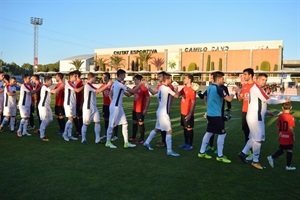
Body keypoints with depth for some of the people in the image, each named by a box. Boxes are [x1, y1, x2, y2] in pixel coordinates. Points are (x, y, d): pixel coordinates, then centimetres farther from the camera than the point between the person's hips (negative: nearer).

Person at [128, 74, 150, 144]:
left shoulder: (144, 88, -15)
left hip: (141, 110, -8)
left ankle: (142, 139, 12)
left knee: (141, 123, 1)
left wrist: (146, 109, -18)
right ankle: (133, 137, 27)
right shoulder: (134, 88, 8)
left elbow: (148, 99, -15)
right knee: (134, 122, 15)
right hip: (134, 109, 8)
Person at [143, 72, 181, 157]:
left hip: (160, 111, 9)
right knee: (169, 131, -5)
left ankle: (147, 143, 31)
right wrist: (176, 89, 10)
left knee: (156, 129, 21)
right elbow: (177, 96, -9)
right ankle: (169, 150, -2)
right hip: (163, 113, -9)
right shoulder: (167, 88, -16)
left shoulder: (160, 88, 11)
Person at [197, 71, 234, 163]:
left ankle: (202, 152, 21)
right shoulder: (218, 89, -16)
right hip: (216, 115, -9)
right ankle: (220, 156, 4)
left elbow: (206, 99, 21)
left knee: (209, 133, 15)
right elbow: (229, 99, -15)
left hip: (210, 113, 9)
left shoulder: (209, 87, 10)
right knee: (222, 134, -1)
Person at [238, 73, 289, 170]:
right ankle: (255, 161, 5)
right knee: (258, 139, -4)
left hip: (257, 116, 10)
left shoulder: (257, 88, 16)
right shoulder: (257, 88, -15)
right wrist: (284, 100, -11)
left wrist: (266, 112, 17)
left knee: (254, 138, 16)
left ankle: (243, 153, 22)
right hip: (255, 117, -10)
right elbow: (268, 100, -18)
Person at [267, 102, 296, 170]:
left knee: (282, 150, 19)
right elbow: (291, 128, -17)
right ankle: (288, 166, 15)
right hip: (288, 137, -6)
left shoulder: (280, 116, 1)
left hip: (281, 137, 6)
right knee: (289, 151, 7)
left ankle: (272, 157, 6)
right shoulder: (291, 117, -15)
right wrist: (293, 135, -4)